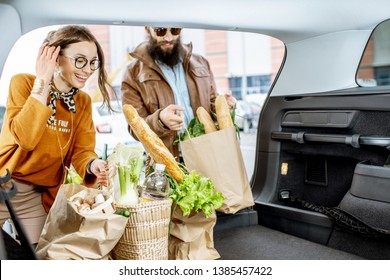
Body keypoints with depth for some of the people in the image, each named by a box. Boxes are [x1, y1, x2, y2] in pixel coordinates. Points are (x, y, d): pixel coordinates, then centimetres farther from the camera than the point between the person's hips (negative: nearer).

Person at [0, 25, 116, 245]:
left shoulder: (83, 102, 1)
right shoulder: (23, 83, -13)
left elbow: (82, 151, -4)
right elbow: (25, 139, -26)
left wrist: (94, 165, -27)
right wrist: (42, 84, -25)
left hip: (40, 194, 4)